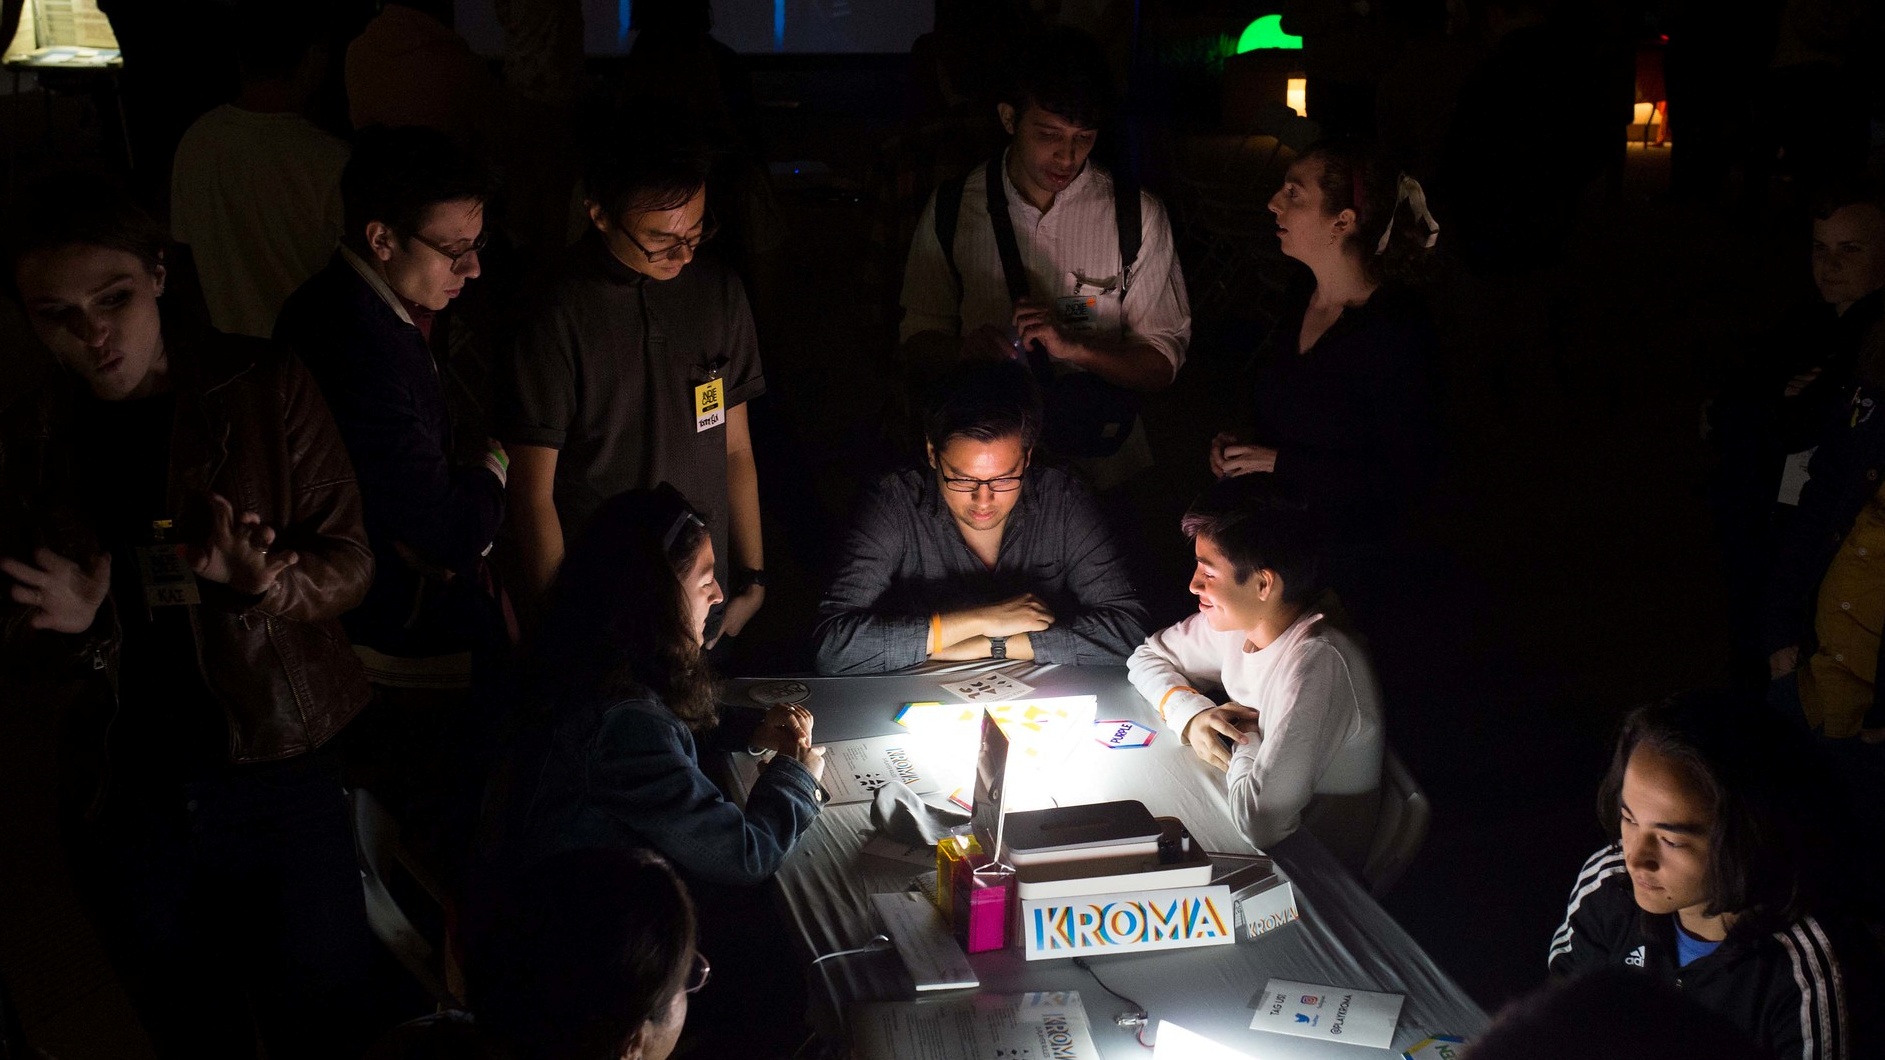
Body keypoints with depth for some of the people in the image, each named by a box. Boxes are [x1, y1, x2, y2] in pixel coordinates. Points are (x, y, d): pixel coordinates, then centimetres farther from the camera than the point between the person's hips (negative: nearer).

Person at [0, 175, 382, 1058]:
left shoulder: (262, 387, -7)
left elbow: (348, 558, -5)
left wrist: (264, 585, -26)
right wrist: (71, 626, -17)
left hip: (279, 778, -2)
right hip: (121, 810, 3)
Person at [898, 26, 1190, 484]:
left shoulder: (1137, 214, 1)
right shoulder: (951, 209, 4)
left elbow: (1162, 363, 1)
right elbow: (919, 340, 9)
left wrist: (1075, 347, -18)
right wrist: (962, 353, -15)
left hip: (1102, 462, 0)